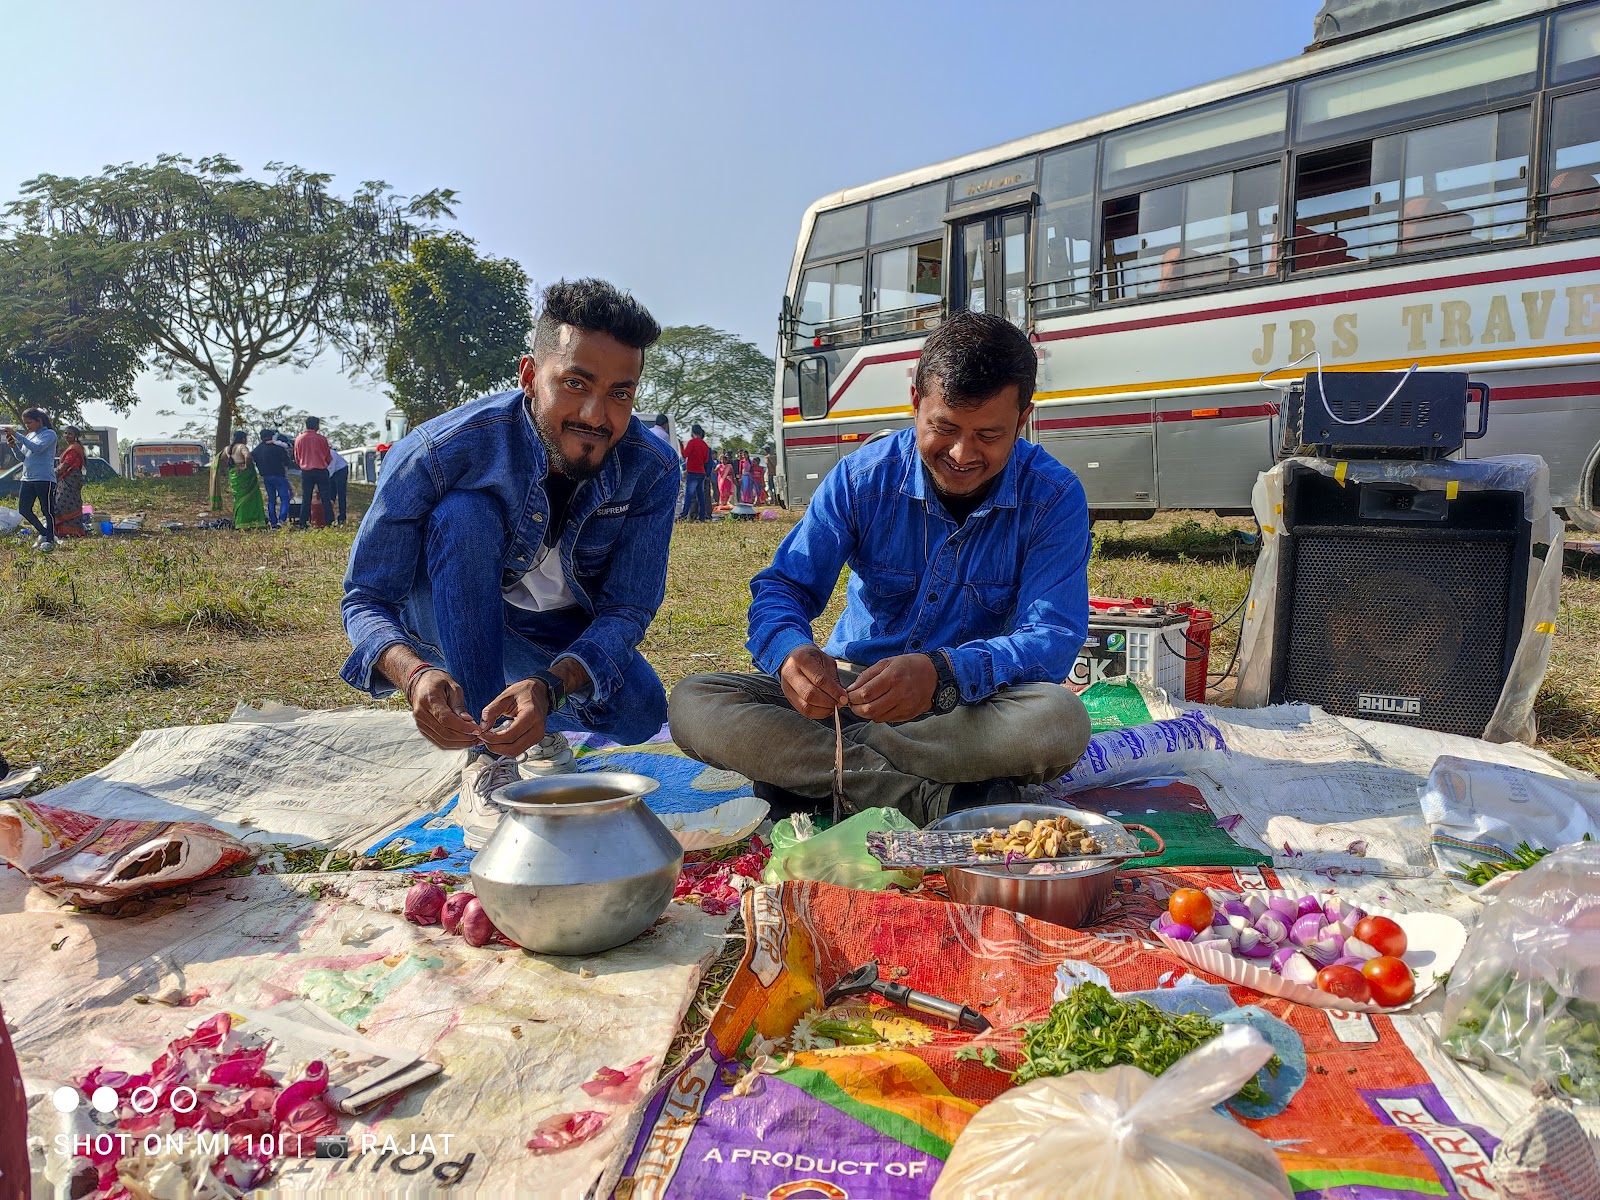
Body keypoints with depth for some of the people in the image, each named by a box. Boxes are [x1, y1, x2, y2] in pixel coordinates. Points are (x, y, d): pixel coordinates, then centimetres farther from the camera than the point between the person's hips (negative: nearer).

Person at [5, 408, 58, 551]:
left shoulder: (49, 434, -5)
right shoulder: (29, 435, 17)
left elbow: (37, 448, -22)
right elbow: (22, 457, 19)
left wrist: (17, 435, -21)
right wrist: (14, 446, 1)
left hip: (44, 479, -8)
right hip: (27, 479, 8)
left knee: (47, 510, -3)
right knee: (24, 509, 9)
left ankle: (50, 540, 3)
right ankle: (44, 533, 22)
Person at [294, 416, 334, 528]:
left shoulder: (298, 439, 2)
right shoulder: (321, 439, -6)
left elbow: (297, 459, 11)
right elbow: (329, 458, 3)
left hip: (306, 472, 3)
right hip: (321, 471, -3)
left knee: (306, 498, 7)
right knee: (325, 498, 1)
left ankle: (303, 523, 5)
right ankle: (329, 522, -1)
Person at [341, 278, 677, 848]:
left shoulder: (653, 469, -23)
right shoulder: (441, 452, -30)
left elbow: (626, 610, -23)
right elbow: (365, 600, -24)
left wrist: (549, 687, -43)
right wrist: (414, 673, -48)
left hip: (566, 636, 2)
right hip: (450, 619, -2)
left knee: (640, 715, -26)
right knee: (463, 512, -33)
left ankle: (541, 721, 12)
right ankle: (485, 761, -29)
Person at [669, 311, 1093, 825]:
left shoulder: (1054, 498, -11)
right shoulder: (862, 478, -6)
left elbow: (1053, 637, -20)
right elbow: (782, 588, -6)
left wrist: (943, 674, -40)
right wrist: (789, 651, -33)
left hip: (976, 703, -1)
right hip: (852, 686, 2)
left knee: (1062, 723, -37)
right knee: (691, 704, -20)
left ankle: (803, 767, -24)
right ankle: (931, 799, -29)